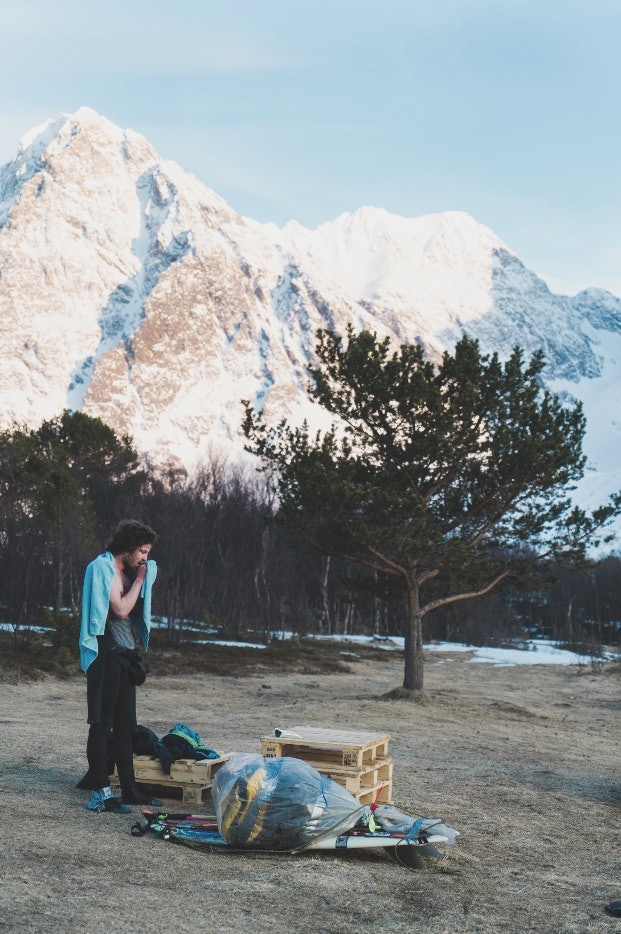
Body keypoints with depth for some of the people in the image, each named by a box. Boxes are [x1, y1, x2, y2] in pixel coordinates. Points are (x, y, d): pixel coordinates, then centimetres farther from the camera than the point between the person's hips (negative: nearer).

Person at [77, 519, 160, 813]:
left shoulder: (128, 572, 17)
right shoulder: (103, 567, -9)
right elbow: (121, 609, -17)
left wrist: (144, 577, 6)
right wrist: (139, 580, -7)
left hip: (125, 655, 9)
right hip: (107, 654, -9)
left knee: (125, 724, 11)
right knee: (102, 724, -7)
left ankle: (128, 789, 17)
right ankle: (99, 793, -5)